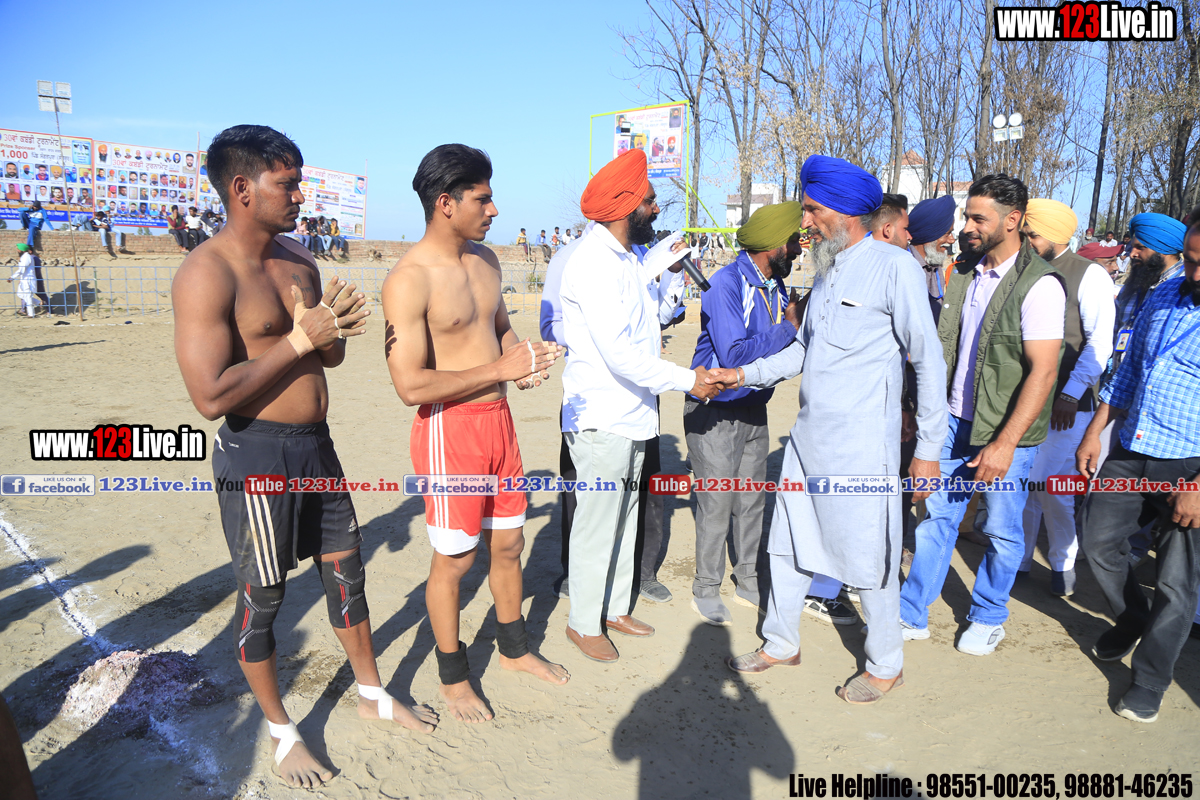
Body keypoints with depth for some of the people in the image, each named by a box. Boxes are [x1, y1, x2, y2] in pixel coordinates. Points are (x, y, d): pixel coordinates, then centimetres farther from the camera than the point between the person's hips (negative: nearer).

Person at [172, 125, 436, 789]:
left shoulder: (300, 262, 8)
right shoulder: (206, 274, -17)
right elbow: (210, 395, -24)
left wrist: (336, 332, -7)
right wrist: (300, 340, -21)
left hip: (316, 445, 8)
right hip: (257, 453, -7)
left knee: (345, 571, 18)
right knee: (261, 596, 9)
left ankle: (372, 695, 38)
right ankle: (281, 733, 30)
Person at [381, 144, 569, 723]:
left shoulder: (485, 260, 8)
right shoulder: (409, 279, -18)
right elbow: (410, 385, -24)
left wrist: (524, 360, 0)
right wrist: (502, 368, -22)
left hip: (498, 419, 8)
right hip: (450, 430, -8)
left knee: (508, 543, 19)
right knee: (454, 559, 7)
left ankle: (515, 649, 40)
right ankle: (452, 676, 28)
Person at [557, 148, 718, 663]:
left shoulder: (626, 258, 13)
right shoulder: (591, 261, -18)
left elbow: (655, 315, 24)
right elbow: (618, 351, -26)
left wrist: (675, 276, 8)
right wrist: (687, 379, -21)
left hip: (631, 412, 10)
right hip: (600, 417, -10)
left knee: (625, 515, 18)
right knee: (597, 522, 1)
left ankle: (616, 608, 33)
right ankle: (583, 622, 18)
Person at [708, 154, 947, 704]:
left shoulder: (894, 267, -10)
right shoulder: (826, 271, 13)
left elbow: (929, 361, -9)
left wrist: (928, 448, -10)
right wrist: (746, 374, 8)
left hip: (861, 448, -8)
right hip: (808, 439, 8)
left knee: (868, 556, 5)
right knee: (788, 544, 15)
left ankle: (886, 666, 26)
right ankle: (780, 644, 34)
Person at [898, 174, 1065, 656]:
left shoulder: (1039, 285, -15)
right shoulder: (965, 273, 6)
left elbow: (1043, 372, -19)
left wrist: (1004, 443, -21)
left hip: (1007, 433, -5)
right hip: (955, 419, 5)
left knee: (1002, 530, 10)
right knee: (937, 517, 10)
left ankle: (988, 617, 31)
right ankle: (912, 614, 21)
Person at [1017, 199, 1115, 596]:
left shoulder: (1090, 276, -4)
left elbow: (1100, 342, -10)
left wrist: (1070, 395, -15)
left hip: (1065, 404, -4)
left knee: (1053, 487, -3)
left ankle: (1063, 563, 18)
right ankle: (1019, 558, 23)